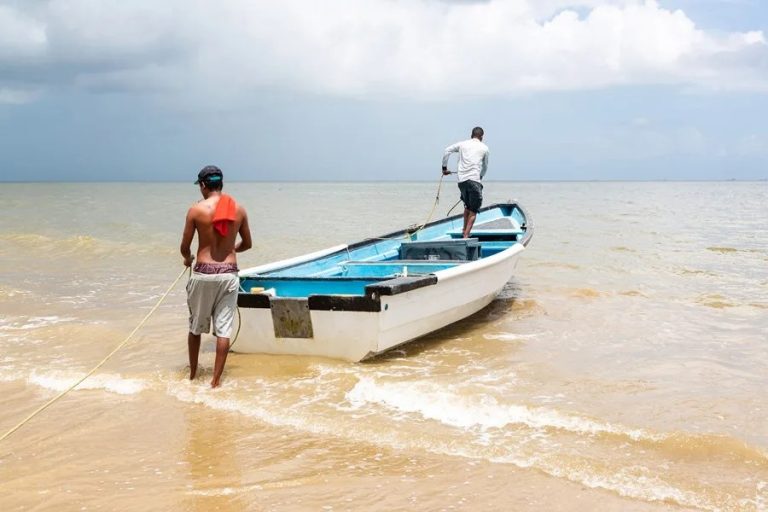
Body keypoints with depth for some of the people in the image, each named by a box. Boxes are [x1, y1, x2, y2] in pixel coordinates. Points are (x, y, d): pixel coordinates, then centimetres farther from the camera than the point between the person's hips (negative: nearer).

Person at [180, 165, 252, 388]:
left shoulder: (196, 209, -7)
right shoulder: (238, 209, 2)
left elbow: (185, 246, 0)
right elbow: (247, 244, 14)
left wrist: (187, 259, 22)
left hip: (203, 273, -1)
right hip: (229, 273, 2)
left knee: (196, 326, 16)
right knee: (224, 330, 5)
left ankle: (193, 373, 28)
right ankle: (216, 379, 6)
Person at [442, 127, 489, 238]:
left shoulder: (462, 144, 15)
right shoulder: (484, 148, 11)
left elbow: (447, 150, 10)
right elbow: (485, 167, 20)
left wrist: (444, 167, 17)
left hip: (461, 180, 4)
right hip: (474, 180, -4)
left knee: (467, 206, 23)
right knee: (473, 210, -2)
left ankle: (464, 230, 24)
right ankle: (466, 235, -13)